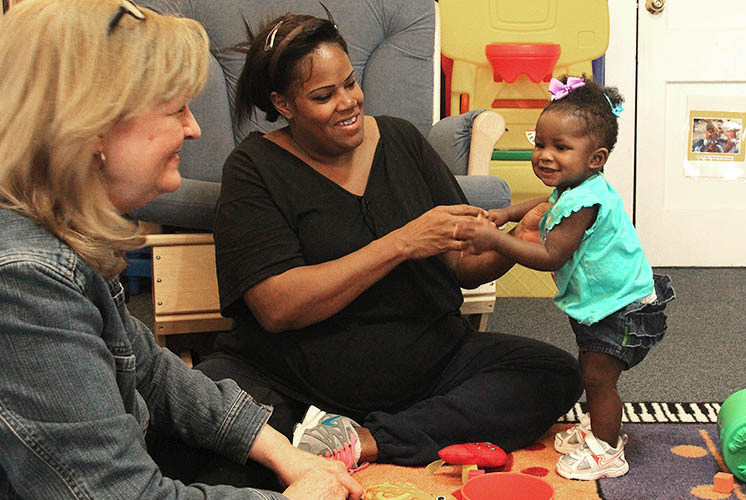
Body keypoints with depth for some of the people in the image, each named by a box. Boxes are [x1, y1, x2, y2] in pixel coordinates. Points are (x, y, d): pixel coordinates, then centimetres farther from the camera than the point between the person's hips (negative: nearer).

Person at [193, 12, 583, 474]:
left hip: (426, 363, 5)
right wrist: (402, 243, -20)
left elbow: (465, 266, 10)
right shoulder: (256, 168, -4)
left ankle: (365, 441, -19)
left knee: (557, 374, -16)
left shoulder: (402, 139, 8)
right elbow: (277, 307, -17)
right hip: (292, 379, -5)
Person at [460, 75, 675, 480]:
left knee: (598, 377, -3)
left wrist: (496, 240, -32)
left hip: (623, 308, -10)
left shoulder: (583, 201, -31)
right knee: (590, 371, 22)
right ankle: (598, 428, 40)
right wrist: (508, 213, 13)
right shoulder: (574, 190, 1)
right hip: (603, 301, 10)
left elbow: (550, 256, -31)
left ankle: (606, 452, 12)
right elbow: (550, 205, 26)